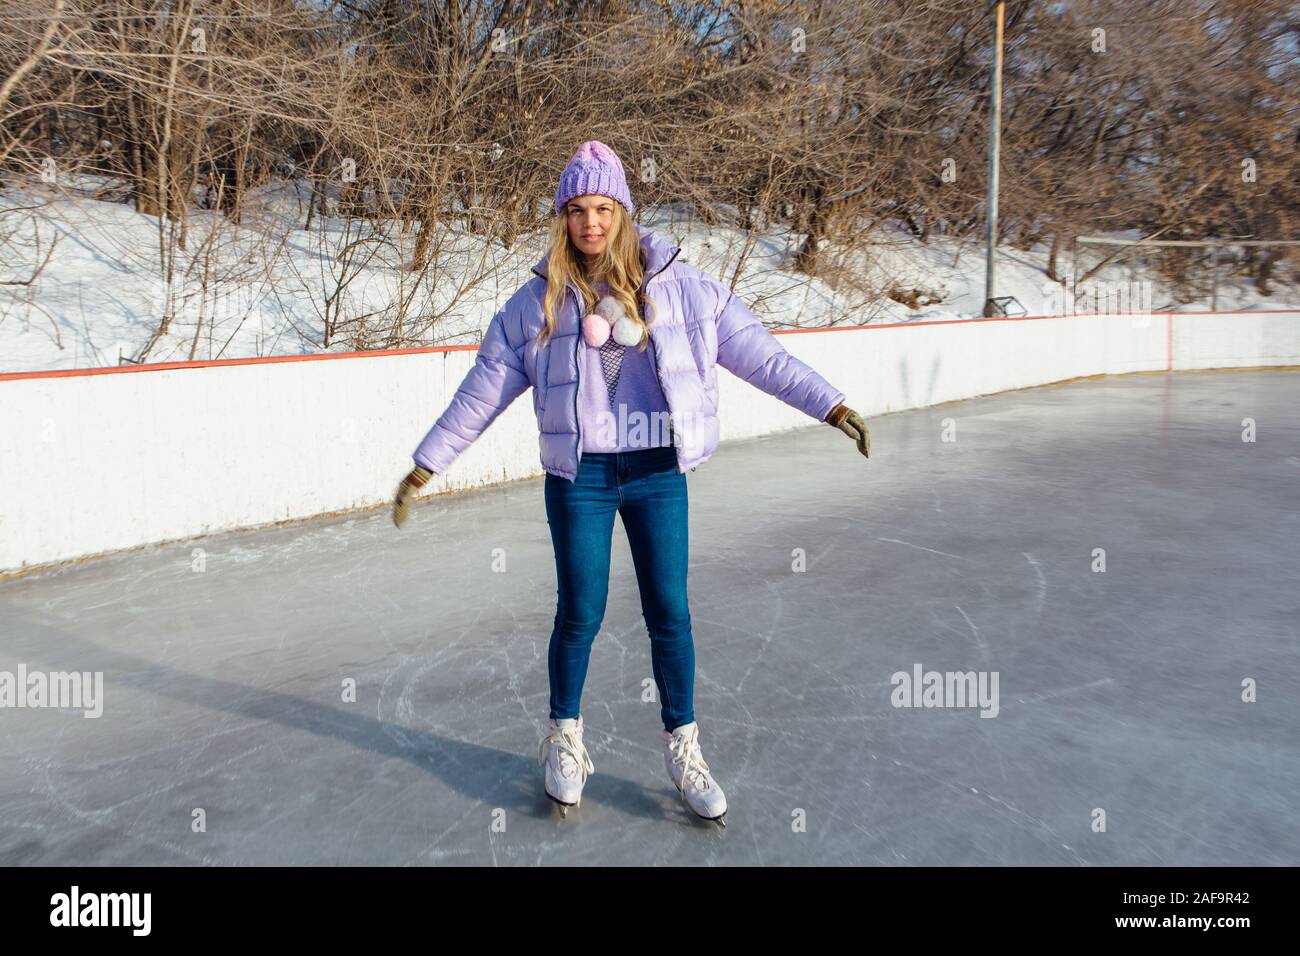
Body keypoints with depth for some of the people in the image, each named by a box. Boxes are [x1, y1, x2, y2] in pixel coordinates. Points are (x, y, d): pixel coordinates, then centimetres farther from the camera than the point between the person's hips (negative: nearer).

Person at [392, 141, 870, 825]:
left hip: (658, 472, 1)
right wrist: (426, 466, 4)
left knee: (669, 612, 4)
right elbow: (481, 393, 5)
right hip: (578, 477, 0)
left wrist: (831, 405, -3)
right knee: (580, 613, 5)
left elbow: (756, 351, 0)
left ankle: (683, 749, 23)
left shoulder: (677, 286, 0)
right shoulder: (537, 302, 2)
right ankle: (564, 742, 29)